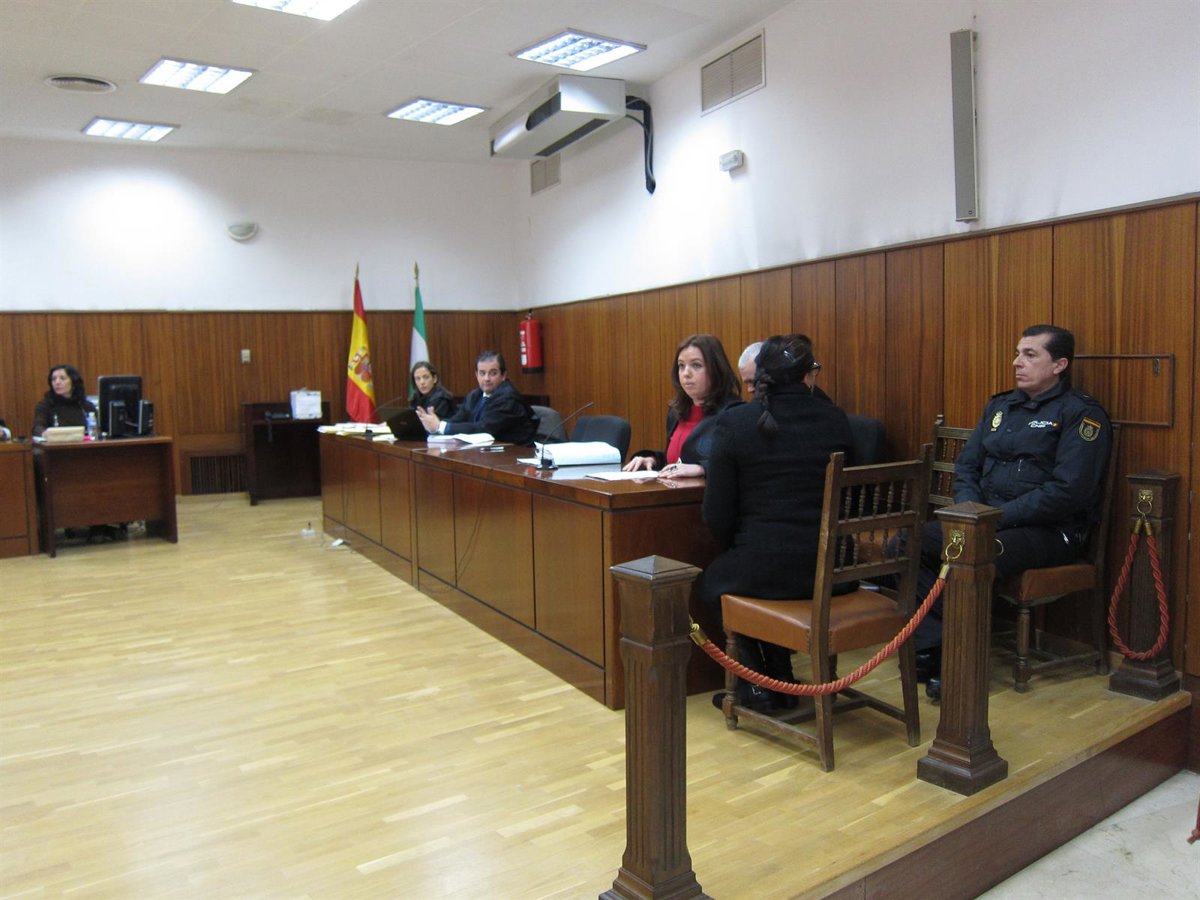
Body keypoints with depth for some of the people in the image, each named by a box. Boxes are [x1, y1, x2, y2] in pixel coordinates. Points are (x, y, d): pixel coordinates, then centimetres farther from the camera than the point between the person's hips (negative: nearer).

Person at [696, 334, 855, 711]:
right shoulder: (836, 420, 1)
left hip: (763, 569, -5)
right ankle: (780, 676, 38)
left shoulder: (734, 421, -9)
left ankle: (755, 682, 25)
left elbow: (717, 514, -7)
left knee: (710, 584, 29)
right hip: (830, 570, 5)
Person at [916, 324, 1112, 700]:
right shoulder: (1000, 405, 17)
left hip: (1050, 530, -7)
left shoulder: (1081, 413, -5)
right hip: (984, 518, 7)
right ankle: (931, 648, -14)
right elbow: (966, 464, 17)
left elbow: (1068, 491, -16)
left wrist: (998, 516, -19)